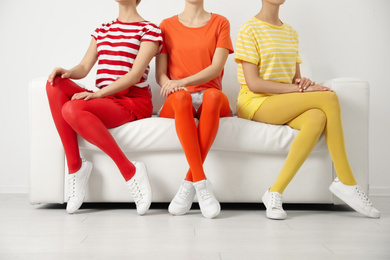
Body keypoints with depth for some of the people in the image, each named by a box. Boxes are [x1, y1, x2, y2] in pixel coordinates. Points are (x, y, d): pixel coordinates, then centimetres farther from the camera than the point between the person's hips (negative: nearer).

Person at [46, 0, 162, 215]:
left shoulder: (149, 30, 1)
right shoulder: (102, 30, 21)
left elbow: (135, 74, -12)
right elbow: (84, 67, 11)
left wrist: (98, 93, -23)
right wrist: (66, 72, -12)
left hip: (133, 102, -6)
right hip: (102, 100, 6)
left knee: (71, 109, -30)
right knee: (55, 84, -18)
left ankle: (130, 171, -25)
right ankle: (74, 165, -20)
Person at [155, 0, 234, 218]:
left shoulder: (220, 23, 12)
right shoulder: (167, 26, 15)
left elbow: (216, 68, -3)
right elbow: (160, 75, 6)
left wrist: (182, 82, -19)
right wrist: (170, 85, -18)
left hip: (211, 100, 0)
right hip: (177, 103, 0)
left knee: (212, 95, -36)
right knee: (181, 97, -36)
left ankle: (189, 183, -33)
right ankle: (202, 184, -38)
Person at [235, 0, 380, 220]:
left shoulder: (291, 33, 18)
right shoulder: (249, 29, -4)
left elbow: (295, 78, 17)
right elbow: (253, 84, -13)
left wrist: (303, 82, -8)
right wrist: (298, 89, -19)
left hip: (283, 105, 6)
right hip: (255, 104, -6)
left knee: (317, 118, -30)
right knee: (329, 98, -24)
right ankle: (347, 183, -17)